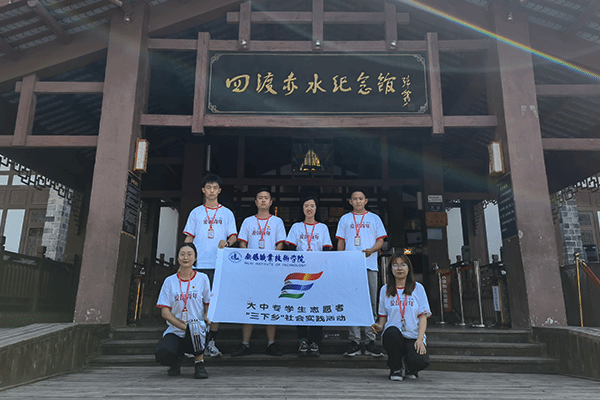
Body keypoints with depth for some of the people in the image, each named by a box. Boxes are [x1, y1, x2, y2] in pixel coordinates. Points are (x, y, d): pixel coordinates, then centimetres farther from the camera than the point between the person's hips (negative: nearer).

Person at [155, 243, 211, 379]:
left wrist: (207, 317, -12)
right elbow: (165, 312, 0)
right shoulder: (170, 281, 5)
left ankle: (200, 364, -12)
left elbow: (209, 303, 11)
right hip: (175, 331, 1)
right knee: (162, 354, -30)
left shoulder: (202, 278, 5)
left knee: (195, 324, -38)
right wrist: (184, 326, -13)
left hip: (197, 333, -1)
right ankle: (176, 361, 10)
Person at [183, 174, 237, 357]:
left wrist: (226, 242, -16)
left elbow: (233, 236, 6)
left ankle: (211, 343, 9)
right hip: (198, 264, 0)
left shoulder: (227, 213, 11)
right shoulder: (196, 212, 12)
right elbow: (189, 238, 12)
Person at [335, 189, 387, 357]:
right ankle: (354, 342, 5)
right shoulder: (345, 219, 15)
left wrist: (372, 250, -13)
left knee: (371, 302, 0)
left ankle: (370, 342, 7)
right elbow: (340, 242, 14)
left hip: (370, 265, 0)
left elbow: (380, 240, 8)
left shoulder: (374, 218, 12)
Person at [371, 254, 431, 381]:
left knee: (421, 362, -31)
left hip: (413, 336, 0)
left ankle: (408, 368, 11)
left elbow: (423, 316, 2)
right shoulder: (385, 290, 10)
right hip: (393, 336, 1)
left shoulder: (418, 288, 7)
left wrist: (420, 339, -13)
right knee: (392, 331, -37)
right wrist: (379, 326, -9)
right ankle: (396, 368, -6)